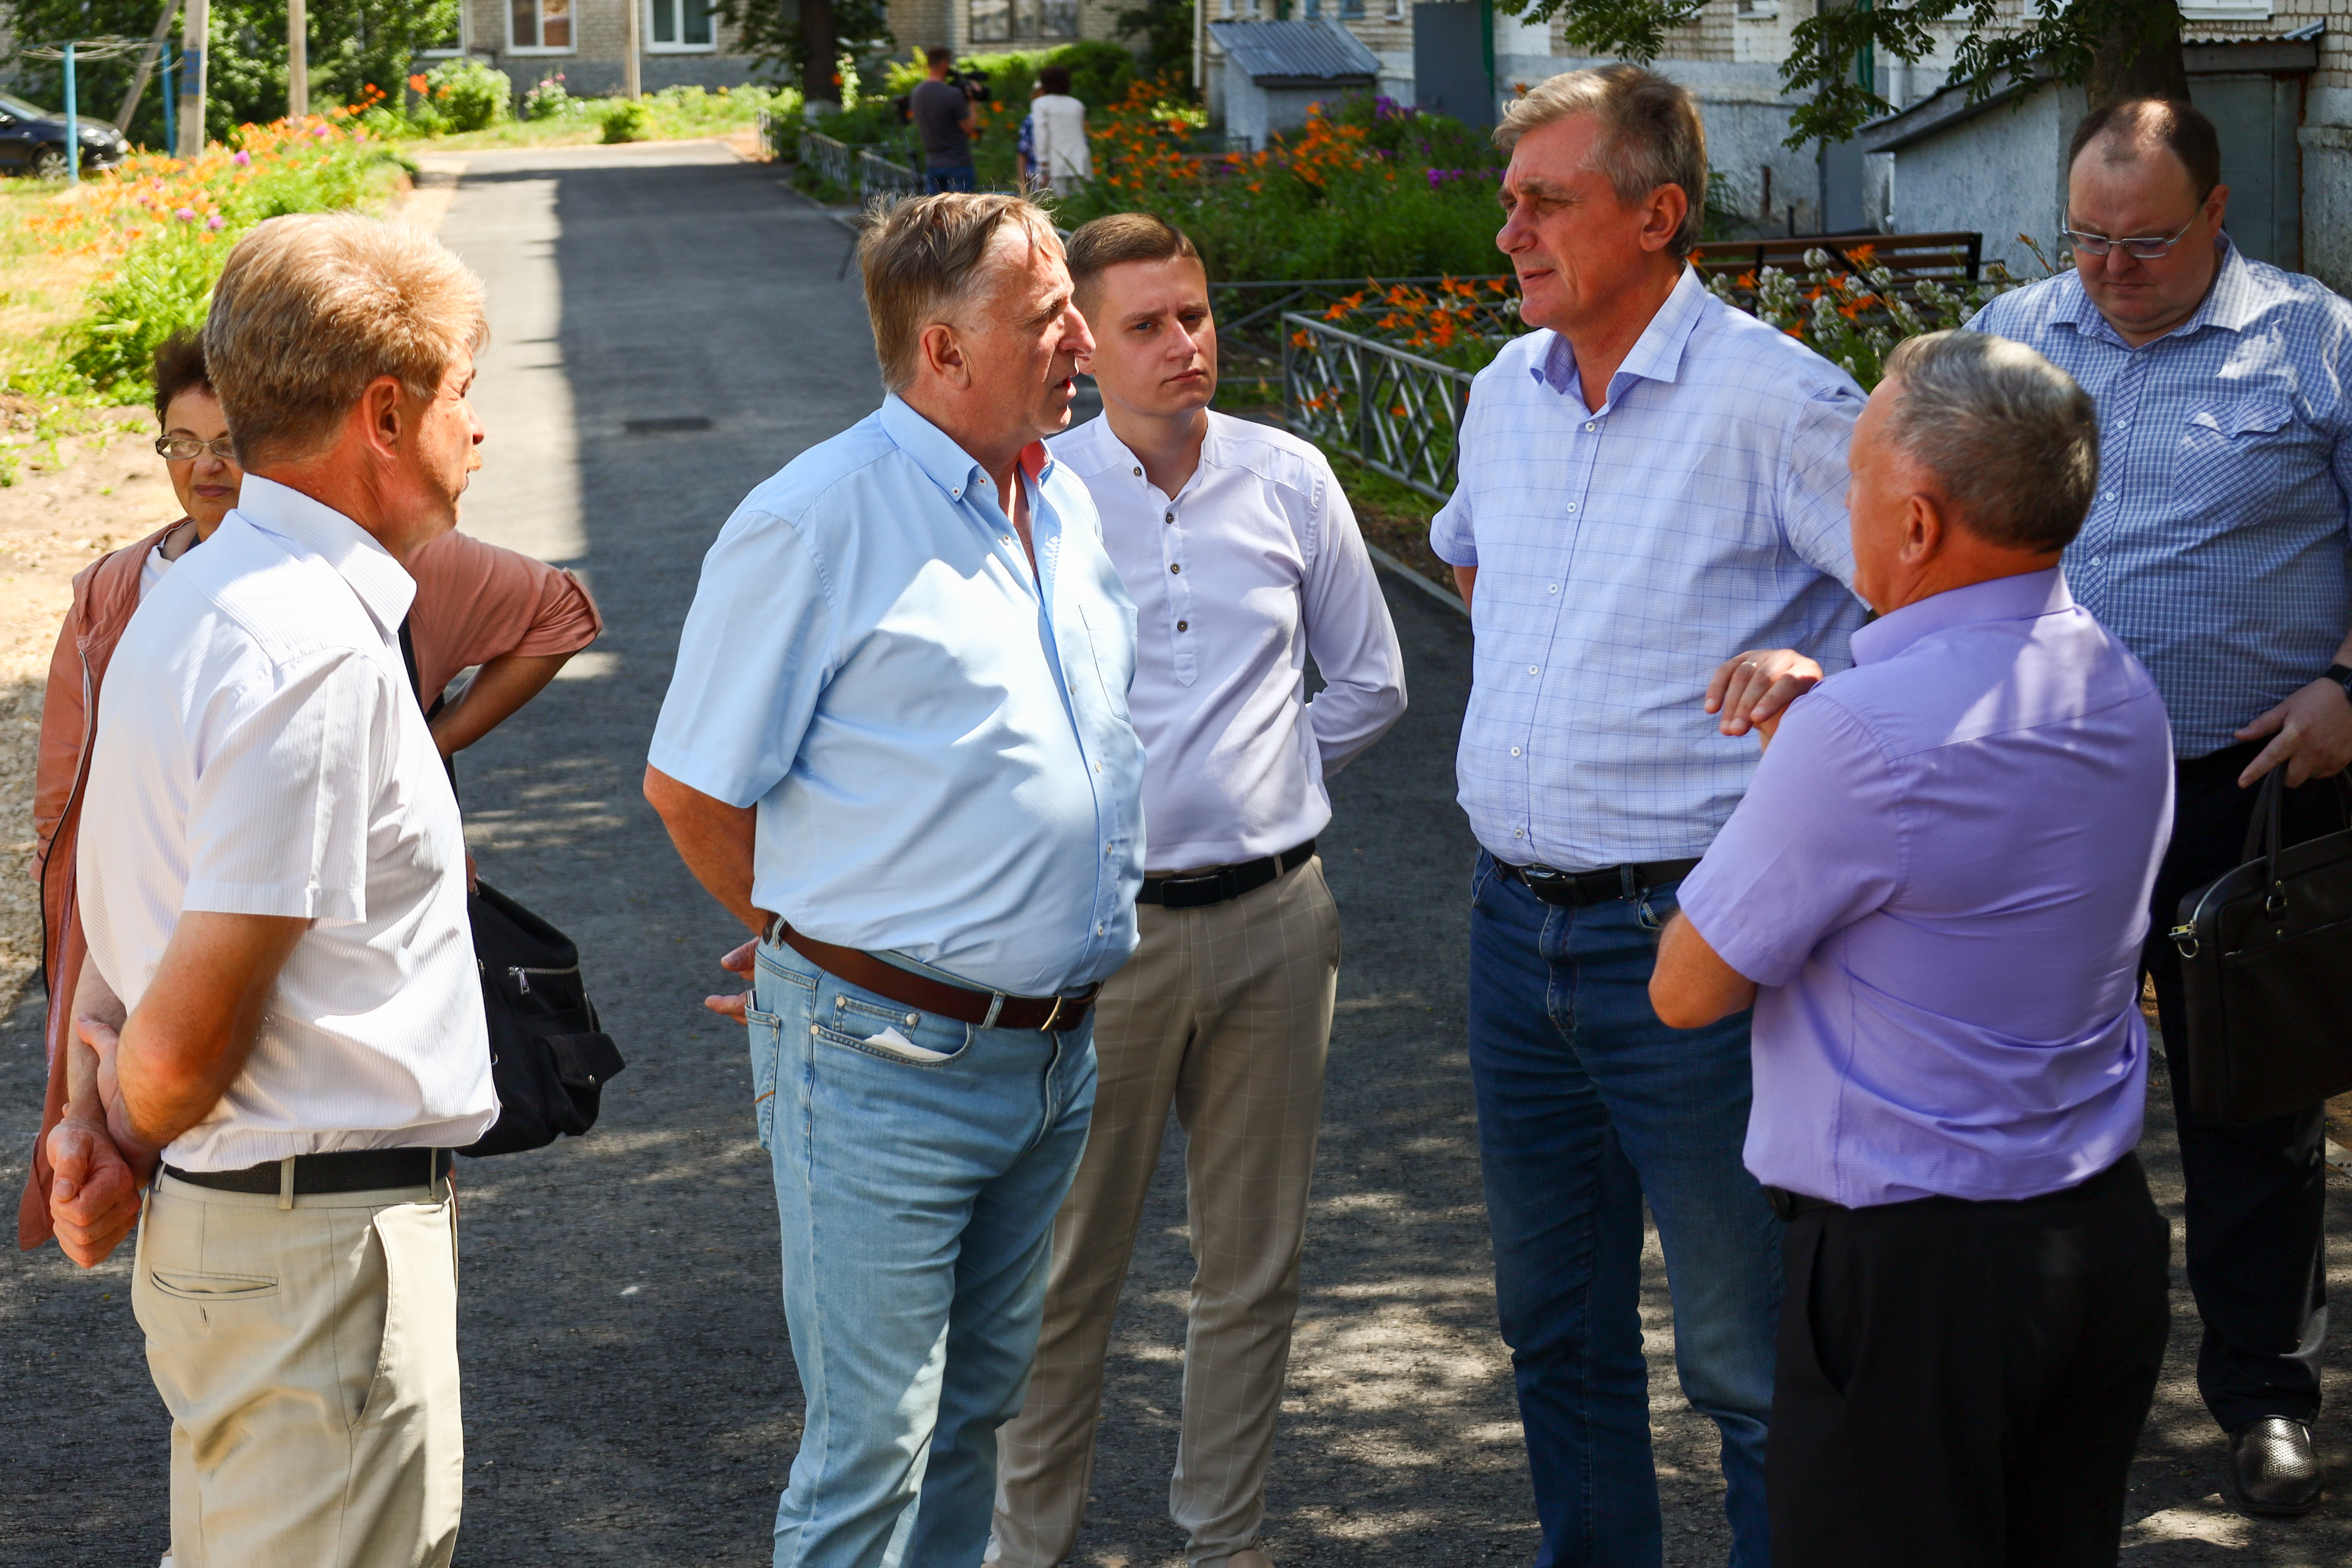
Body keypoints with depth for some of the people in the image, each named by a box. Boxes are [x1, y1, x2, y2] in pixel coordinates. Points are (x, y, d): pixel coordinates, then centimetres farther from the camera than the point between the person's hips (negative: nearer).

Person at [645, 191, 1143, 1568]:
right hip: (887, 1064, -7)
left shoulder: (1071, 503, 10)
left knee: (979, 1407, 18)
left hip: (1059, 1057, 7)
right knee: (872, 1449, -2)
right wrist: (827, 946, 3)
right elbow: (691, 787, -9)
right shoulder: (815, 522, -14)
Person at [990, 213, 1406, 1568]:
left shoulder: (1290, 480, 4)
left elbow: (1371, 685, 15)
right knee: (1069, 1265, 4)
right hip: (1103, 924, -3)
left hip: (1274, 917, 3)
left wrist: (1258, 787, 10)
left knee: (1254, 1264, 11)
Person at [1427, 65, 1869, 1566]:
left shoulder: (1774, 401, -14)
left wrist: (1822, 675, -26)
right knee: (1557, 1322, 19)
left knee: (1748, 1357, 0)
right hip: (1516, 925, 7)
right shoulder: (1507, 392, 9)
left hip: (1685, 935, -7)